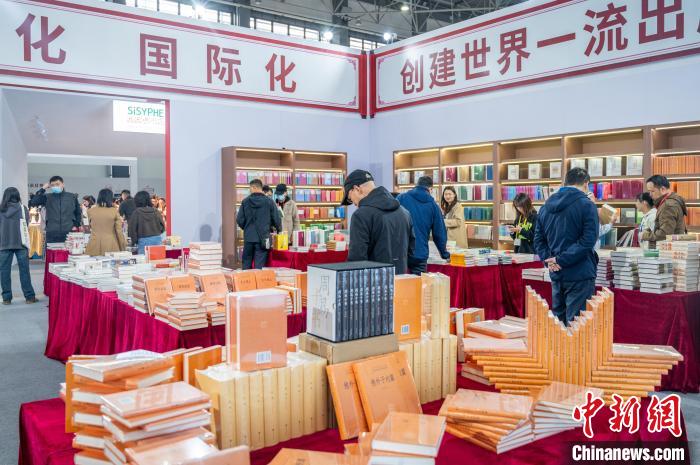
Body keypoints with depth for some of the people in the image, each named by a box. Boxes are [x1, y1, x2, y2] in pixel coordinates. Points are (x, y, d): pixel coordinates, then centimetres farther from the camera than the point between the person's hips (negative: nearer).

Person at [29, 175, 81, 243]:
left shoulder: (72, 197, 9)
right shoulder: (47, 197, 7)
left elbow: (78, 212, 18)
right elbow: (33, 203, -6)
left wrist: (76, 225, 7)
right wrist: (43, 189, -5)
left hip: (69, 233, 0)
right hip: (51, 234, 0)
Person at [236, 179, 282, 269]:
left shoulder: (245, 201, -2)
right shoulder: (269, 202, -5)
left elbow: (239, 220, -1)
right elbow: (277, 220, -4)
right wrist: (279, 230, 16)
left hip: (248, 238, 1)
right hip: (263, 238, -1)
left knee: (246, 264, 13)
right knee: (259, 265, 2)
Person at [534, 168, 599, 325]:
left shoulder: (546, 206, 11)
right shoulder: (587, 205, -8)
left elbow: (538, 239, 11)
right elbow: (588, 240, -17)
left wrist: (548, 259, -2)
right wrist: (561, 260, -16)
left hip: (556, 275, 6)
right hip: (580, 275, -6)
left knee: (557, 320, 16)